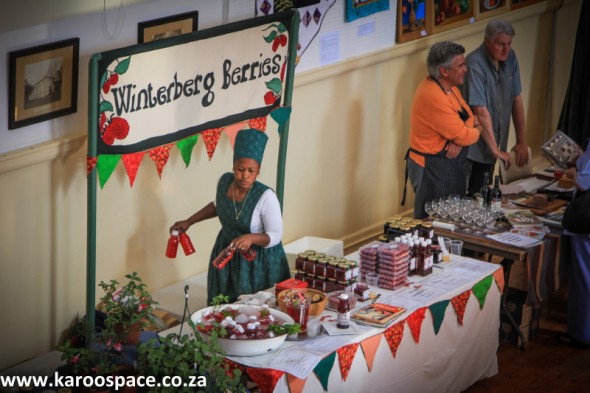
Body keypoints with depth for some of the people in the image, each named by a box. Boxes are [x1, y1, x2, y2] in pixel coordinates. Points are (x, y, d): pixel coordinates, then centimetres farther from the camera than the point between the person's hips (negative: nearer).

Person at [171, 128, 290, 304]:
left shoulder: (266, 197, -27)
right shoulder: (225, 181, -10)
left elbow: (275, 236, -19)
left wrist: (251, 238, -37)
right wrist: (189, 221, 11)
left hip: (258, 261, -5)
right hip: (226, 254, 5)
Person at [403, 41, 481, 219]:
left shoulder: (450, 87, 4)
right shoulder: (434, 97, -26)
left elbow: (469, 116, 9)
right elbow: (463, 136, -24)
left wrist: (459, 139, -13)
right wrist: (475, 132, 0)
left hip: (450, 165, 10)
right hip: (431, 169, -9)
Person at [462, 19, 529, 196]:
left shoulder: (510, 58, 0)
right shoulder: (475, 64, -22)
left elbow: (517, 100, 5)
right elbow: (481, 112, -23)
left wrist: (521, 142, 3)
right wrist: (496, 150, -19)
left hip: (491, 146, 6)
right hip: (473, 149, -6)